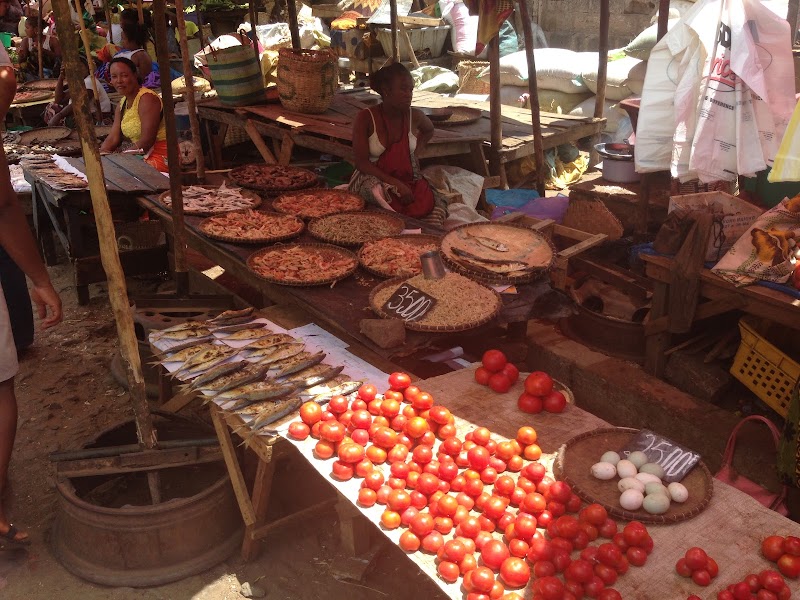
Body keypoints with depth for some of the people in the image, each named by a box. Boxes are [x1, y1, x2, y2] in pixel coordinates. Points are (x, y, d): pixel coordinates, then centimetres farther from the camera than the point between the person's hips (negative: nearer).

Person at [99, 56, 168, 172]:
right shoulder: (123, 103, 14)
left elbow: (147, 140, -21)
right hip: (144, 156, 8)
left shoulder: (147, 98, -13)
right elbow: (113, 138, 8)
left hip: (161, 156, -8)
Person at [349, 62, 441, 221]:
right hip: (373, 177, -4)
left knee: (424, 206, -27)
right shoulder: (365, 118, -11)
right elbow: (361, 163, -13)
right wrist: (395, 184, -22)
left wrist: (416, 153, 9)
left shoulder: (415, 116, -1)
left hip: (409, 178, 4)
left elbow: (429, 131, 26)